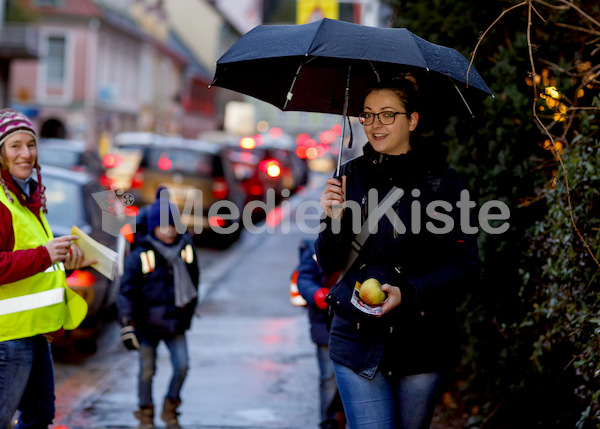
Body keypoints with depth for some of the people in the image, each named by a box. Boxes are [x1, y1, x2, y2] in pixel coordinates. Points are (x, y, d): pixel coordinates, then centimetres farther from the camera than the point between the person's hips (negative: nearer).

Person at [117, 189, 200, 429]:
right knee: (147, 371, 5)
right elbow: (127, 292, -11)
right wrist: (127, 325, -17)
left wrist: (189, 313, 21)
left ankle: (170, 409, 19)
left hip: (176, 323, 3)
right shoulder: (140, 256, -13)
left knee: (182, 366, -3)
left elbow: (193, 282, 15)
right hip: (148, 325, -3)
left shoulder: (186, 249, 0)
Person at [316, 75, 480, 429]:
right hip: (358, 337, 1)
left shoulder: (442, 180, -2)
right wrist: (335, 220, -11)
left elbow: (466, 265, -3)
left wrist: (408, 294, -16)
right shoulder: (351, 176, 6)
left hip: (423, 342, -1)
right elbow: (329, 263, 8)